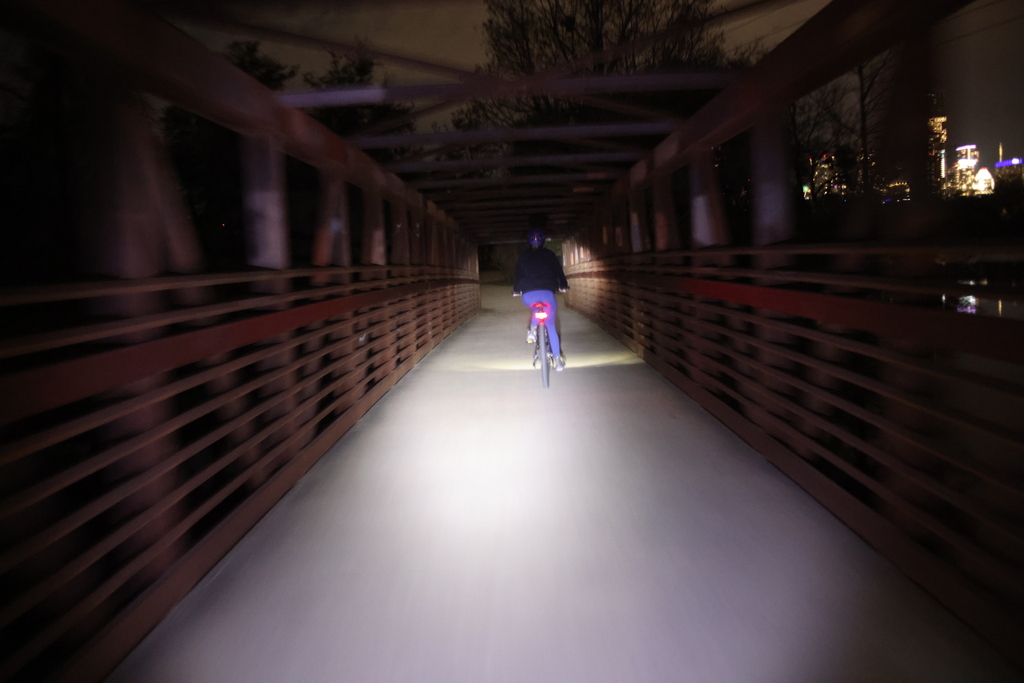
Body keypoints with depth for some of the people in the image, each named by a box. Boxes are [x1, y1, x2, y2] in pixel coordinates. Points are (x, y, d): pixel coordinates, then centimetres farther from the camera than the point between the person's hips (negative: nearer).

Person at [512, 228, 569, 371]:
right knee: (551, 325, 6)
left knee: (535, 308, 37)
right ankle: (558, 359, 0)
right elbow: (559, 271, 15)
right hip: (547, 292, -1)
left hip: (527, 294, 2)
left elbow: (518, 274, 18)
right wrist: (563, 285, 30)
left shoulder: (523, 256, 14)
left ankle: (532, 330, 11)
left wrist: (516, 290, 32)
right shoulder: (549, 254, 10)